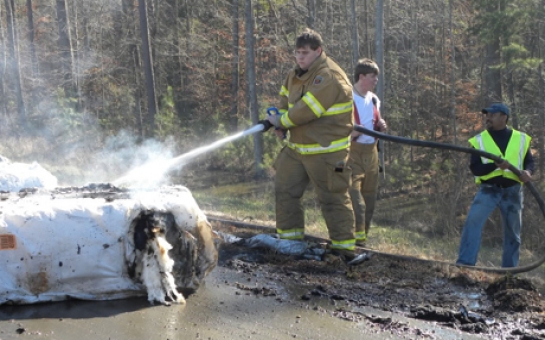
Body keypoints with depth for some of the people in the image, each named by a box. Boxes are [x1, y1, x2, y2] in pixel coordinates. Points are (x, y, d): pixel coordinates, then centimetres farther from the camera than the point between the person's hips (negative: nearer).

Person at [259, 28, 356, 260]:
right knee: (284, 190, 12)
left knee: (333, 198, -3)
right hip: (296, 147, 9)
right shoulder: (297, 74, 9)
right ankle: (289, 237, 23)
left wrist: (281, 121, -13)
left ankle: (344, 246, 6)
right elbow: (286, 97, 21)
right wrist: (281, 119, 0)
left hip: (325, 152, -9)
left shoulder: (329, 77, -21)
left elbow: (307, 110, -27)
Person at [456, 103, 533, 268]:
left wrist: (527, 172, -14)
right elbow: (475, 168, -6)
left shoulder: (521, 138, 6)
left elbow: (529, 161, 11)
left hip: (512, 191, 2)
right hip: (488, 190, -2)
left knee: (513, 232, 9)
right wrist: (495, 165, -24)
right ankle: (465, 263, -21)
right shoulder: (479, 139, 1)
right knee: (472, 221, -22)